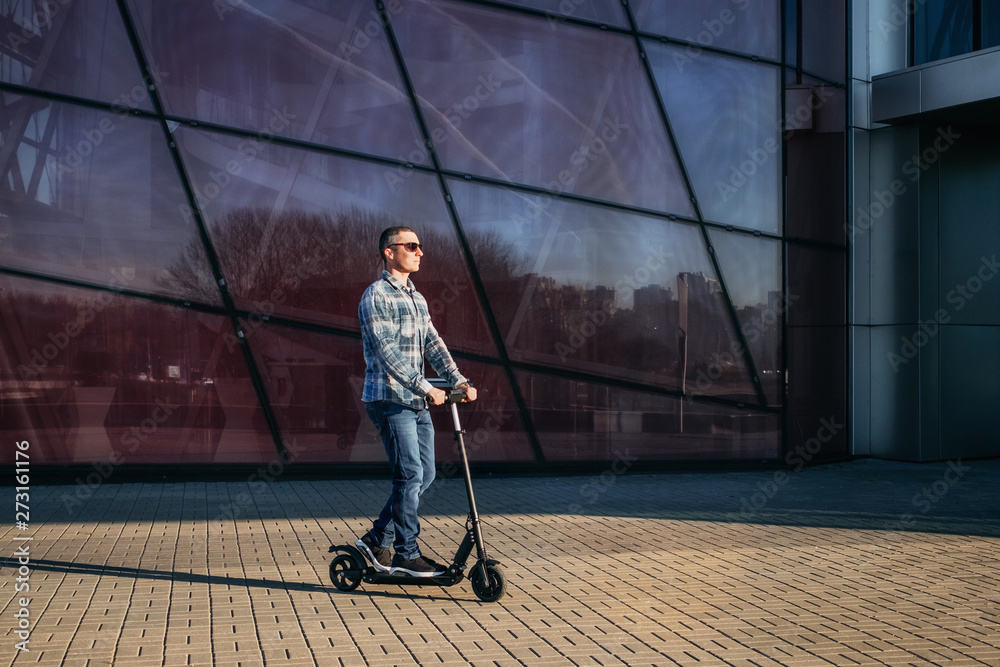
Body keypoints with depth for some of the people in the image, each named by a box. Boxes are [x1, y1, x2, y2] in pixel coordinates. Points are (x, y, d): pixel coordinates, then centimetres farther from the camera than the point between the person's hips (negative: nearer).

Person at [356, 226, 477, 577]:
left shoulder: (417, 298, 18)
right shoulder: (376, 296, -10)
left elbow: (432, 344, 13)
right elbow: (388, 352, -17)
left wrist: (458, 380, -1)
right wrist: (426, 388, -20)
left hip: (417, 402, 9)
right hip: (390, 399, -9)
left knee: (425, 474, 8)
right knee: (410, 474, -9)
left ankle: (377, 538, 19)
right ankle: (406, 554, 1)